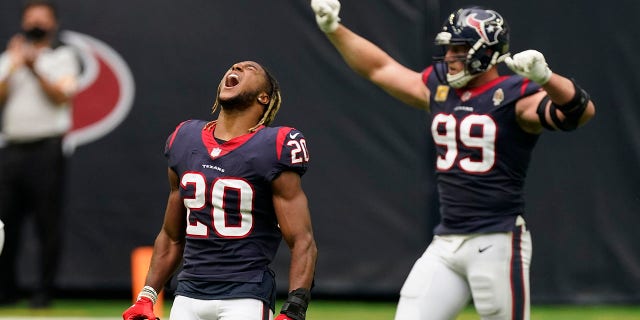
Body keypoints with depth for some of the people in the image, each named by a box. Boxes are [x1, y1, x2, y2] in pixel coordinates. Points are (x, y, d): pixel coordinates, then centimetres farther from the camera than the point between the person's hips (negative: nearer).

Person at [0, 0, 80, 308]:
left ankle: (44, 291, -1)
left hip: (47, 147, -4)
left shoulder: (63, 56, 7)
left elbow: (61, 96, -7)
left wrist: (35, 70, -16)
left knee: (47, 222, -5)